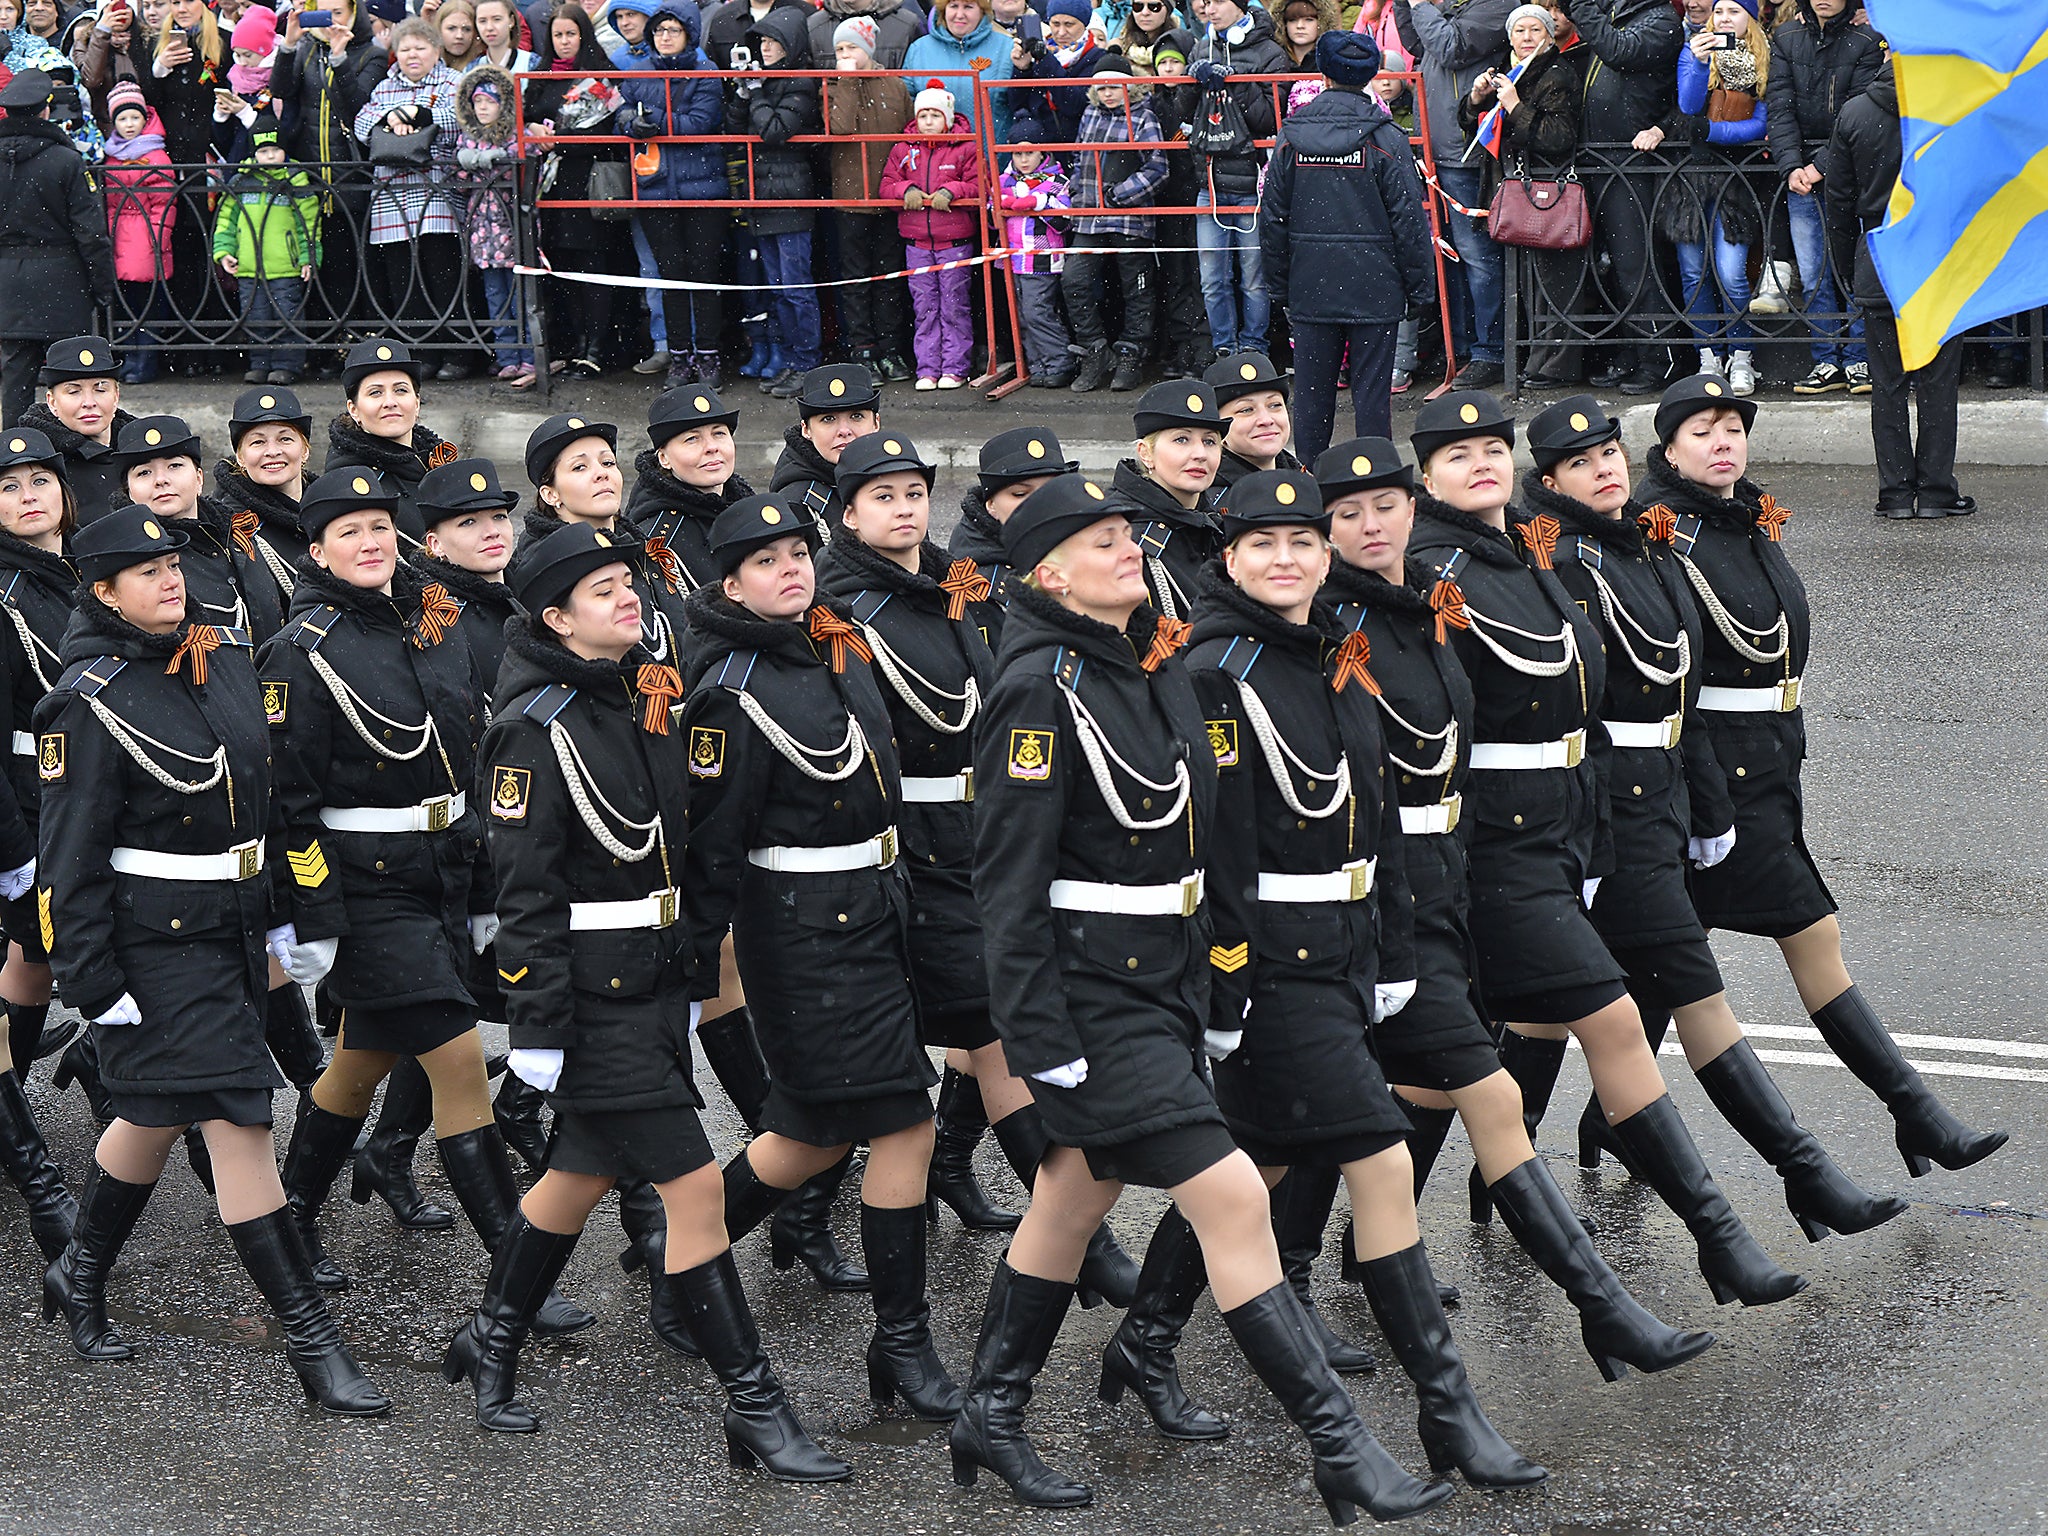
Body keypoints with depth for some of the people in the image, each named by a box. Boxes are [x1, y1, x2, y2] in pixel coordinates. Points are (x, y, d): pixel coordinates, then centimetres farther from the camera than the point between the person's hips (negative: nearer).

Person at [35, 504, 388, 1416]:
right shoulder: (90, 702, -13)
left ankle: (80, 1275, 40)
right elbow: (72, 860, -14)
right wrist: (96, 986, -17)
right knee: (237, 1118, -9)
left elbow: (263, 796, 18)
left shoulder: (220, 665, 8)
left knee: (159, 1115, 19)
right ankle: (310, 1342, -7)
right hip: (155, 944, -7)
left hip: (235, 929, 7)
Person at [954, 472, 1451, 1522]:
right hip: (1092, 993, -9)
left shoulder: (1155, 659, 8)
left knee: (1076, 1196, 17)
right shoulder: (1041, 687, -17)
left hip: (1165, 974, 9)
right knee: (1231, 1194, -10)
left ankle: (990, 1419, 30)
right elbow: (1010, 877, -18)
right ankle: (1337, 1448, -6)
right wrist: (1039, 1043, -19)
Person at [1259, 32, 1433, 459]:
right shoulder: (1385, 139, -7)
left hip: (1310, 284, 3)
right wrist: (1420, 288, 1)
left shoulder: (1292, 137, 2)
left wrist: (1279, 280, 16)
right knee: (1371, 390, 1)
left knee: (1312, 390, 9)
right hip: (1373, 284, -2)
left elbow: (1272, 216, 7)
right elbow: (1409, 219, -7)